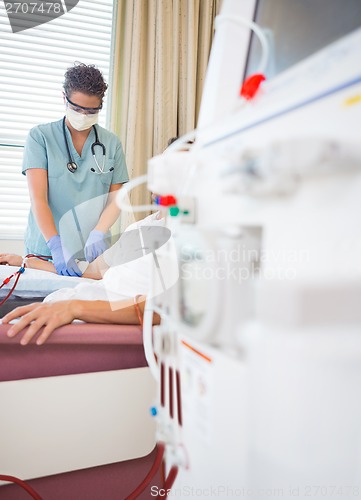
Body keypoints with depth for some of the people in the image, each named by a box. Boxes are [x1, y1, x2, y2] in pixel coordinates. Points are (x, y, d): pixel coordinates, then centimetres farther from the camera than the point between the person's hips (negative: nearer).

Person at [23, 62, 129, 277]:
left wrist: (98, 233, -15)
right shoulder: (40, 136, -1)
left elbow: (116, 197, 3)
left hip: (91, 251, 2)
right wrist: (56, 246, -24)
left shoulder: (112, 143, 5)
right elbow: (38, 198, -10)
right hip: (46, 249, -1)